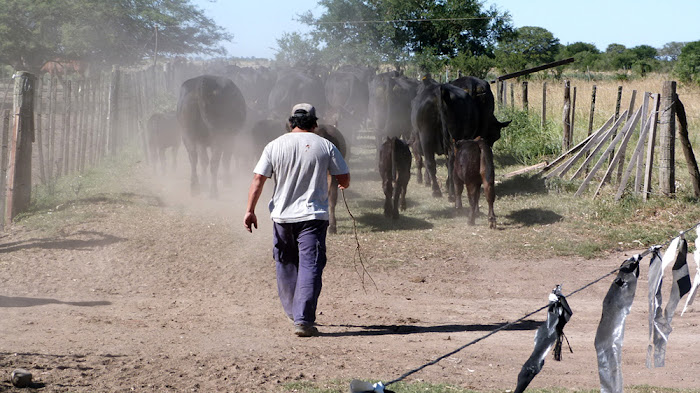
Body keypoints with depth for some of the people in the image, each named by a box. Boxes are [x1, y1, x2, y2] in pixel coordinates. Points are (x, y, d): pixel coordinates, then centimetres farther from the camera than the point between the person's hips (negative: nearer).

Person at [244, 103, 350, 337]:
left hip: (282, 215, 2)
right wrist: (341, 186, 26)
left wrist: (250, 211, 2)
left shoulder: (275, 146, 2)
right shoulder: (325, 146, -1)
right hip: (313, 216, -2)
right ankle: (303, 319, -18)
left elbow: (258, 180, -2)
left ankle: (293, 311, 32)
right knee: (310, 266, -6)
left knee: (286, 265, 19)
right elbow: (344, 180, 3)